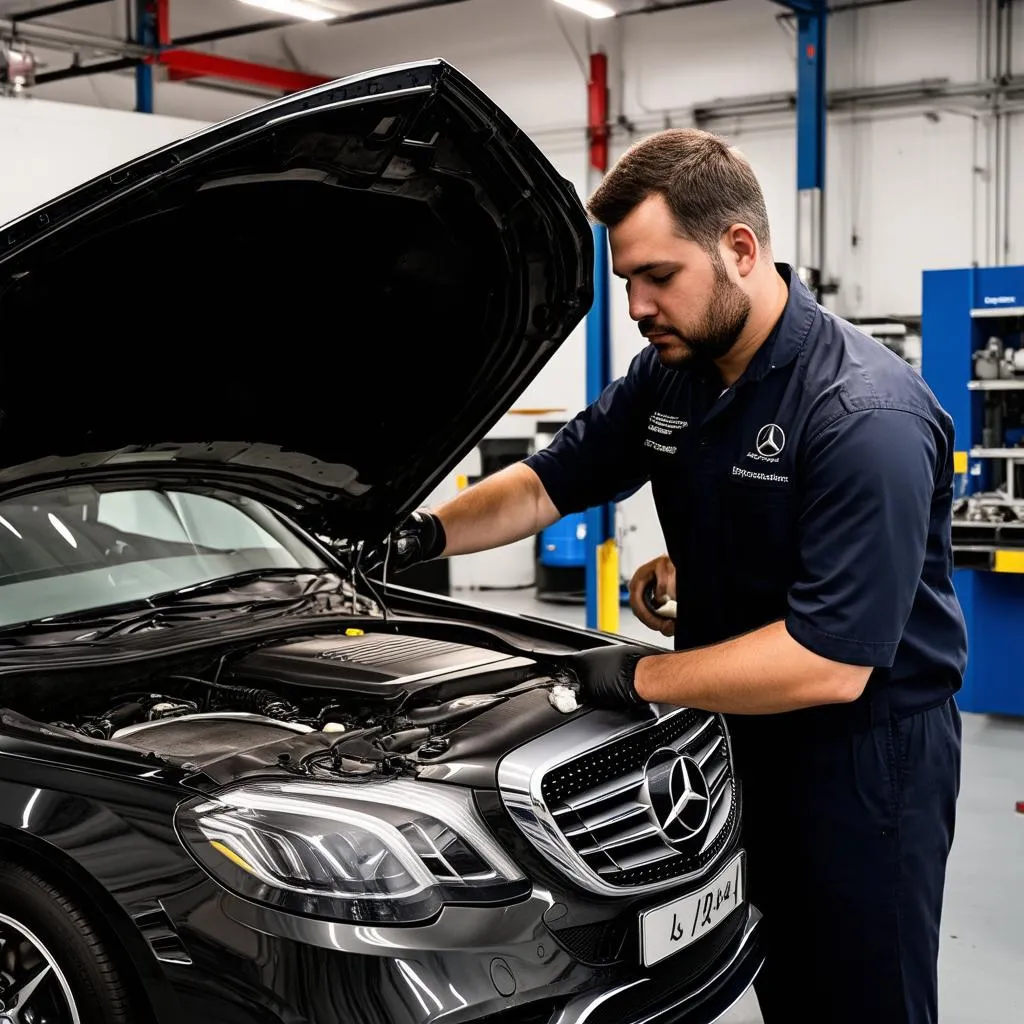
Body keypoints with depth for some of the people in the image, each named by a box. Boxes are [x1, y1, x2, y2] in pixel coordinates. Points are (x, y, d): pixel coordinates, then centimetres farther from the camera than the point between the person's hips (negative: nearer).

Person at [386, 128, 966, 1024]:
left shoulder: (866, 414, -26)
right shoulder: (670, 373, -1)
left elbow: (831, 664, -29)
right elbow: (546, 484, 9)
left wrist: (639, 678, -22)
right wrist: (428, 534, -8)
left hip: (866, 747, -7)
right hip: (741, 729, 7)